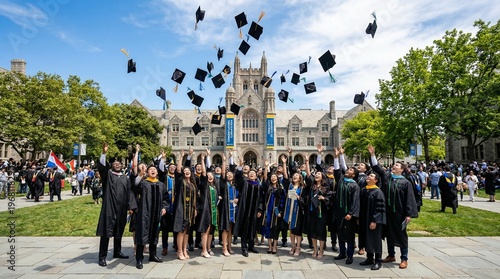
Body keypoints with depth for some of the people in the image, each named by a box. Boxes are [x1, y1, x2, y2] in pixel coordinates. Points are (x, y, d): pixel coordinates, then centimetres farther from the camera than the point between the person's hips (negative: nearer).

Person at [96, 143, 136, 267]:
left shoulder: (126, 178, 12)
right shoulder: (107, 175, 3)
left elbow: (129, 193, 10)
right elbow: (101, 166, -16)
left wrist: (131, 206, 3)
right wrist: (104, 153, -31)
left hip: (121, 209, 4)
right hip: (109, 208, -4)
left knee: (119, 231, 15)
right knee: (107, 231, -2)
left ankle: (117, 252, 29)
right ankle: (102, 256, 7)